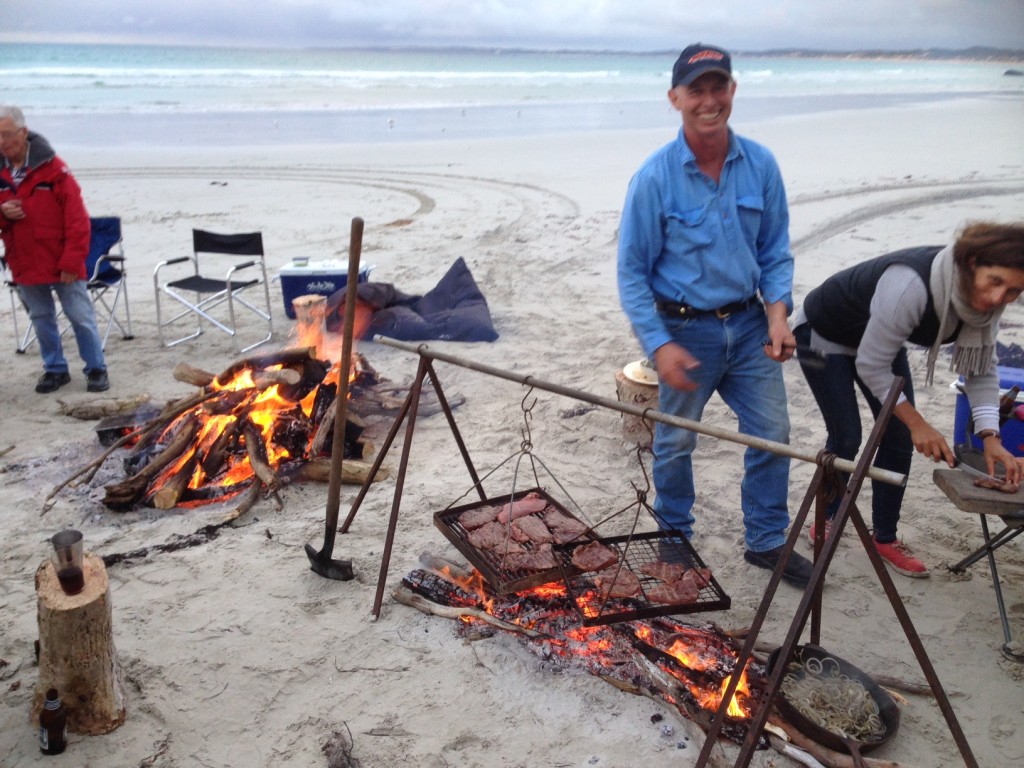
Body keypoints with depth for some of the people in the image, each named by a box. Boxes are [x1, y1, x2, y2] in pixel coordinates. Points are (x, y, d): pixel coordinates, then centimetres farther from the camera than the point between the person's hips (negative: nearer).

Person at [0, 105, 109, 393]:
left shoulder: (51, 167, -11)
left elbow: (76, 216, -12)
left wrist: (72, 260, -14)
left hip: (60, 261, -5)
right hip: (24, 264, 5)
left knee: (80, 316, 3)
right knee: (41, 318, 14)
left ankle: (96, 368, 15)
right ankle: (55, 369, 27)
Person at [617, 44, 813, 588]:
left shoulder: (760, 165, -3)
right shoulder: (655, 177, -14)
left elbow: (775, 250, 6)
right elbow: (631, 271, -10)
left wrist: (777, 311, -10)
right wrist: (658, 345, -18)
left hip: (748, 323, 4)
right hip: (685, 329, -3)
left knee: (772, 432, 8)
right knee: (676, 441, 12)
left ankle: (767, 541, 28)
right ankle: (674, 537, 35)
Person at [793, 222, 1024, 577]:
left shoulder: (984, 300, -20)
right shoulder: (912, 285, -42)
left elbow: (981, 369, -10)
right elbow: (871, 366, -33)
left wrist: (990, 436, -22)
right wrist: (917, 423, -28)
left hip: (878, 337, 7)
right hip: (824, 335, -7)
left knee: (898, 439, 2)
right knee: (846, 437, -5)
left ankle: (885, 539, 18)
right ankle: (826, 520, 22)